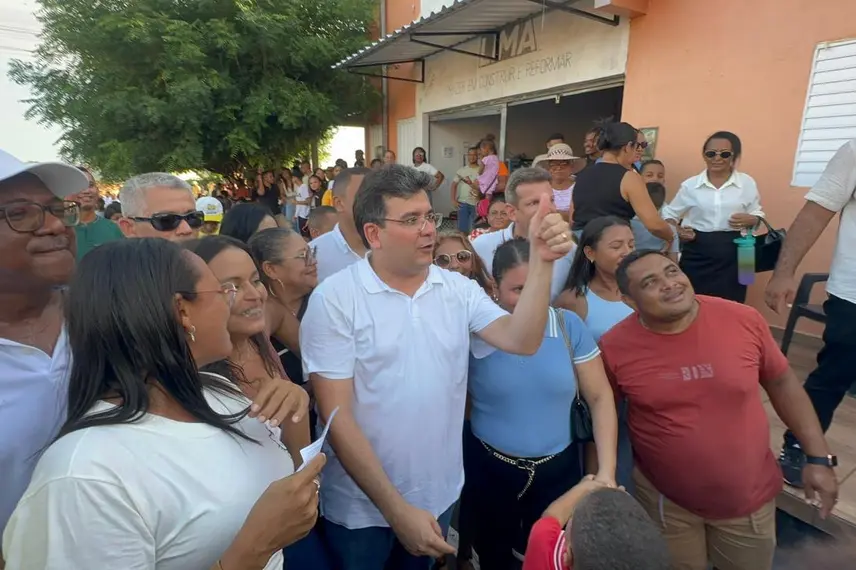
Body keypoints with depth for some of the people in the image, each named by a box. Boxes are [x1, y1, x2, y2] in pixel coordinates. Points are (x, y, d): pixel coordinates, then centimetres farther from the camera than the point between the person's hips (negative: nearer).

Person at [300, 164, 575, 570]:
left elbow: (521, 340, -16)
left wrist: (541, 260, -27)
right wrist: (396, 509, -19)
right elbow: (336, 416, -18)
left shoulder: (458, 289, -3)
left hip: (439, 495, 4)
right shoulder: (334, 299, -16)